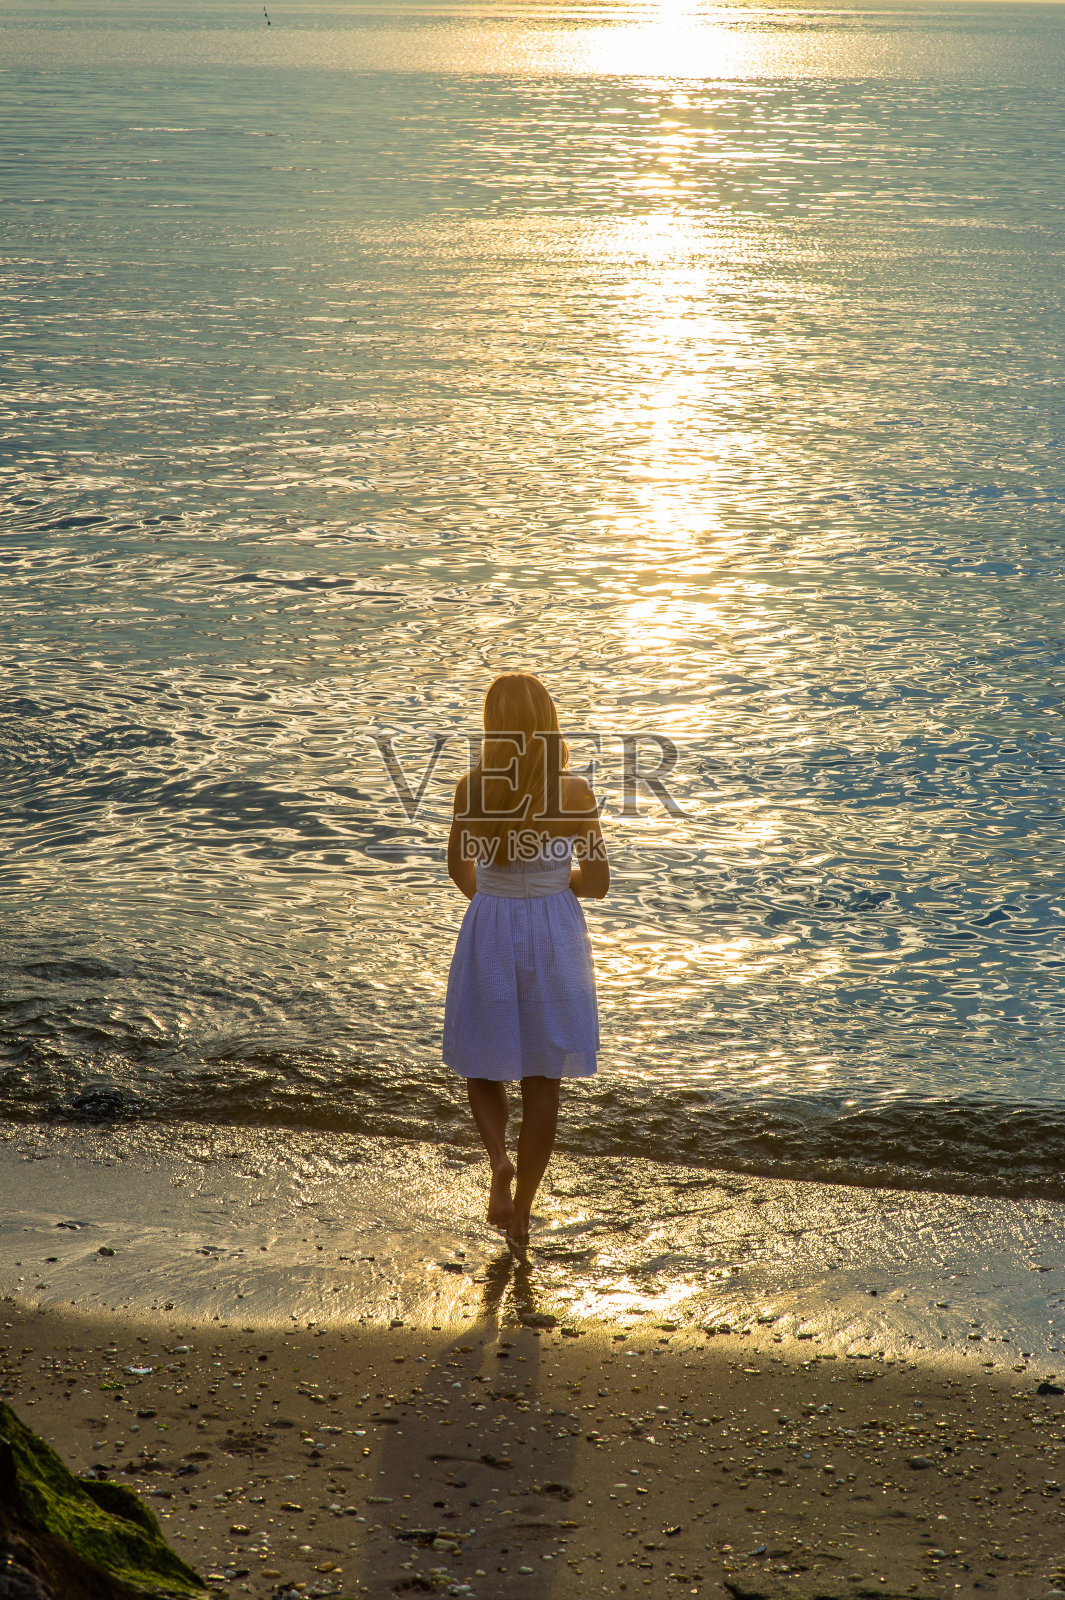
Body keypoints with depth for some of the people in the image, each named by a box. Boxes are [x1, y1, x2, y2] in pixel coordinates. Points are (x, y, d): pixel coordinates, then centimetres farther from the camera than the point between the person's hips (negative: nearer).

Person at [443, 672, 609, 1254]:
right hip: (556, 934, 0)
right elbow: (597, 883, -3)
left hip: (489, 930, 0)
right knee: (542, 1079, 12)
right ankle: (520, 1215, 16)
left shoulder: (473, 786, -11)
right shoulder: (575, 792, -11)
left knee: (484, 1066, 18)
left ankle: (500, 1162, -9)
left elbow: (460, 870, 4)